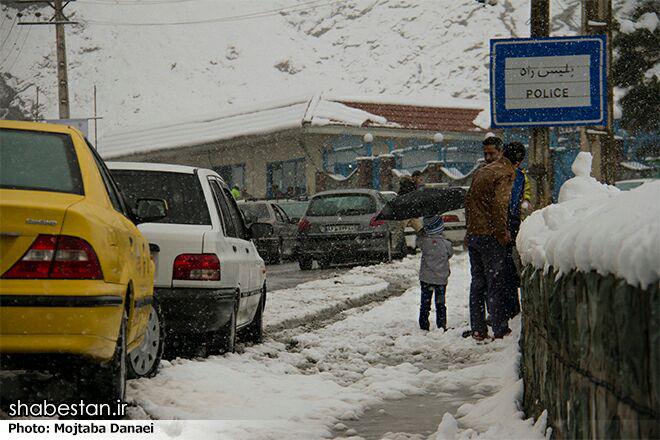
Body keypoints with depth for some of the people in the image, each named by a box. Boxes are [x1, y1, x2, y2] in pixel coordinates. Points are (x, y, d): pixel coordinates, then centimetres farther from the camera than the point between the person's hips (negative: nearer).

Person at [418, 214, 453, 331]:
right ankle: (441, 326, 13)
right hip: (441, 278, 0)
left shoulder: (423, 241, -14)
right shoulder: (445, 243, -13)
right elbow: (449, 254, 5)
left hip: (425, 278, 0)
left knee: (425, 304, 10)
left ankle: (424, 326, 11)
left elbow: (419, 240, 9)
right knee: (440, 304, 11)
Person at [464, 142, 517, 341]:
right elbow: (499, 206, -18)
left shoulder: (481, 172, 16)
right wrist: (502, 233, -10)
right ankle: (500, 330, 2)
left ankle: (477, 329, 13)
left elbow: (469, 201, 18)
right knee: (496, 284, -1)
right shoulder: (504, 175, -9)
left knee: (477, 283, 11)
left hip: (473, 235, 7)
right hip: (490, 237, -7)